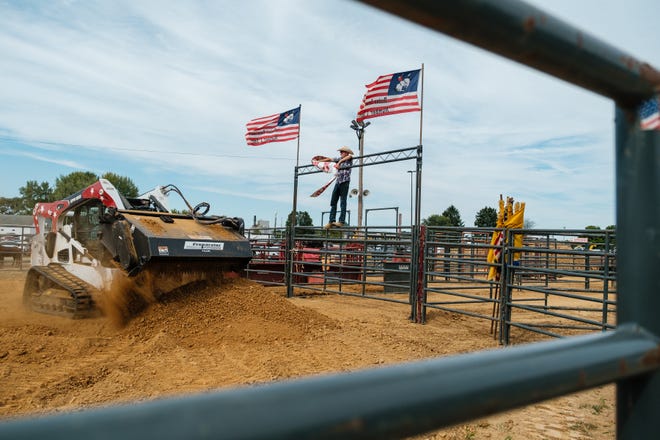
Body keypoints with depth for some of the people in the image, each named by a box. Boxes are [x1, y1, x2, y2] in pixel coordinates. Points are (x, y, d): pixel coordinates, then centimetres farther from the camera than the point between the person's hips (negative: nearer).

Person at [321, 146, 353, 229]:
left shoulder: (349, 159, 2)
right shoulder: (339, 159, 21)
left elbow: (350, 156, -20)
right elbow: (329, 159, 28)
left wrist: (339, 162, -25)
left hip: (345, 182, -7)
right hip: (338, 182, 7)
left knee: (343, 202, -9)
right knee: (333, 202, 2)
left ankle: (341, 221, -12)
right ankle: (332, 221, 2)